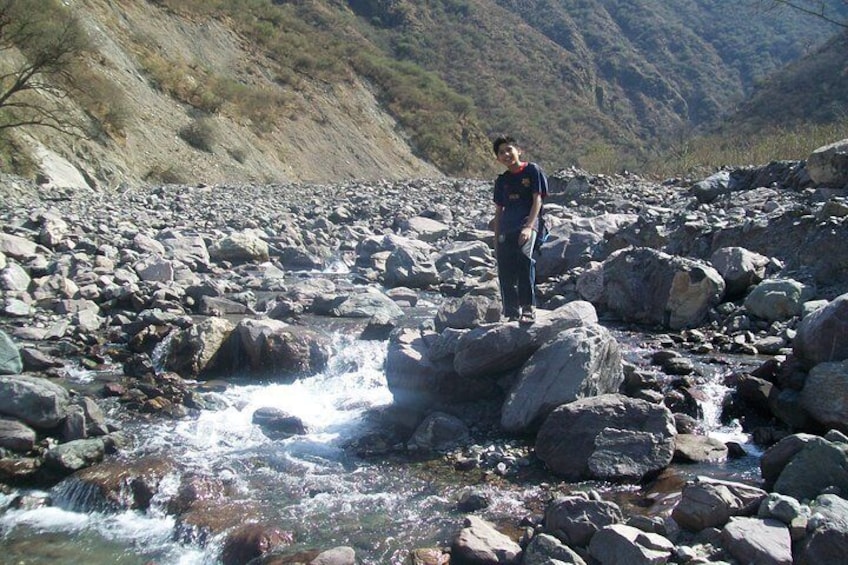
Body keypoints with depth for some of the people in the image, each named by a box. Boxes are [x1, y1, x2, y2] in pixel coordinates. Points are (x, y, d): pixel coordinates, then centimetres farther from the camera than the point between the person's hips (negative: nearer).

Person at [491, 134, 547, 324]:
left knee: (524, 257, -30)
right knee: (505, 269, -1)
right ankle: (512, 313, 11)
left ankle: (528, 308, -25)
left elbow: (537, 200, -2)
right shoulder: (502, 180, 19)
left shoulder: (532, 170, 5)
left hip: (527, 224, -5)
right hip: (506, 228, 5)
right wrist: (496, 239, 15)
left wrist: (529, 227, -15)